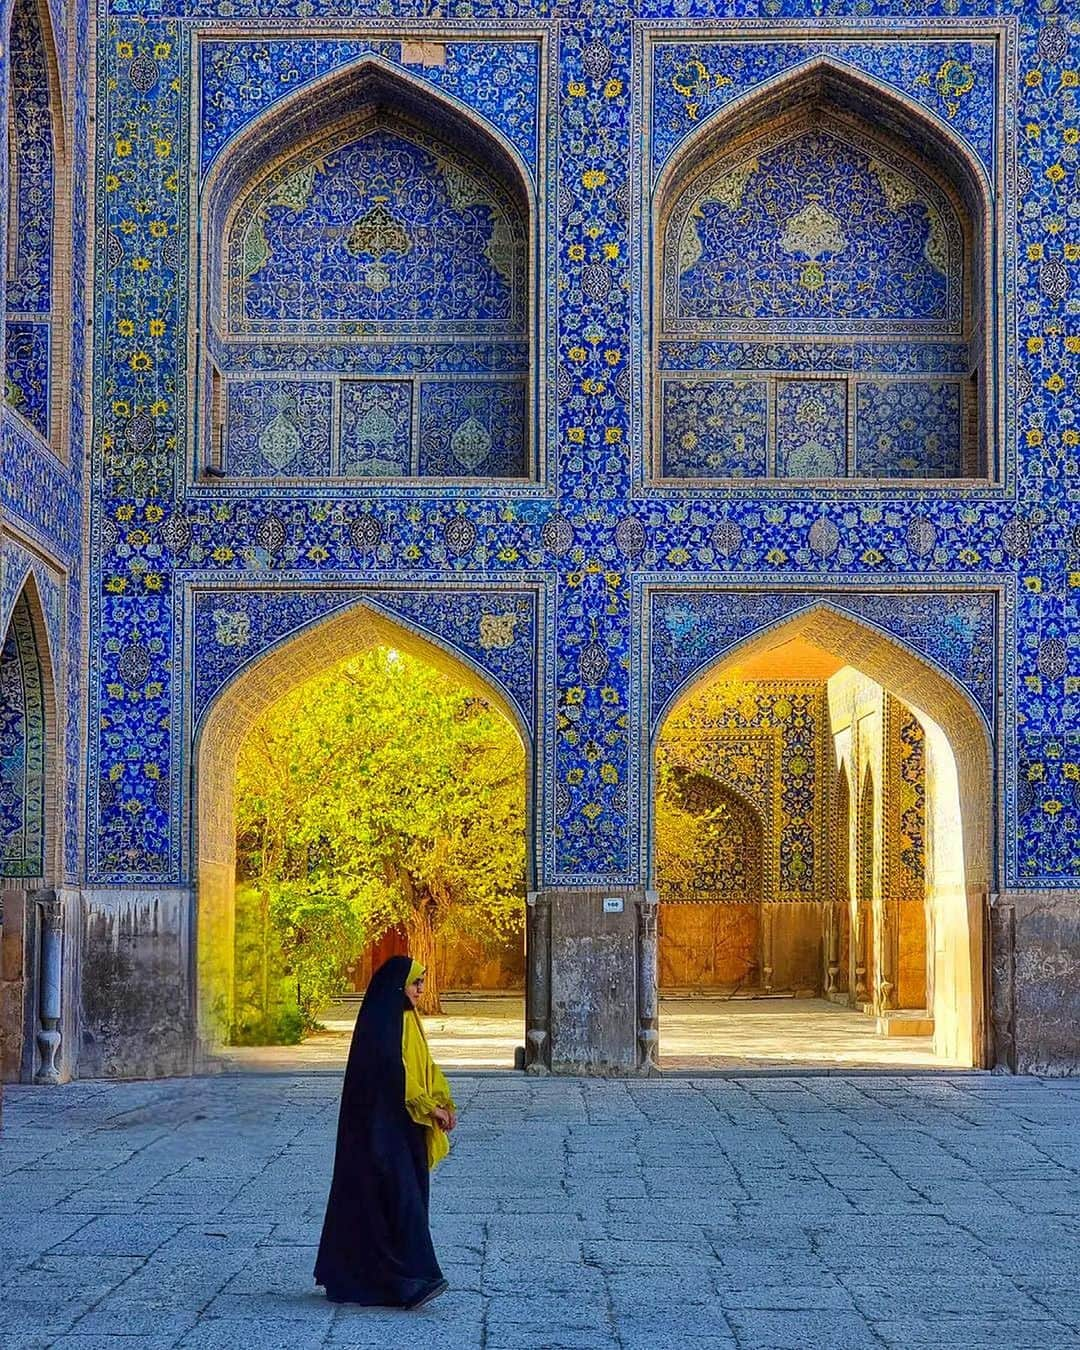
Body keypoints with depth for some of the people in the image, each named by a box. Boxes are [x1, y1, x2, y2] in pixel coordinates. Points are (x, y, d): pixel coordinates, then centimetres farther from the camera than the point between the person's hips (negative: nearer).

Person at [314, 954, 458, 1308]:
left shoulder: (408, 1019, 17)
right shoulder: (379, 1022, -14)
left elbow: (426, 1066, 16)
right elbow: (391, 1070, -21)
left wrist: (444, 1103, 2)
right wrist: (429, 1107, -18)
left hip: (405, 1126, 10)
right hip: (383, 1125, -10)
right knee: (398, 1193, -15)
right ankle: (410, 1280, -19)